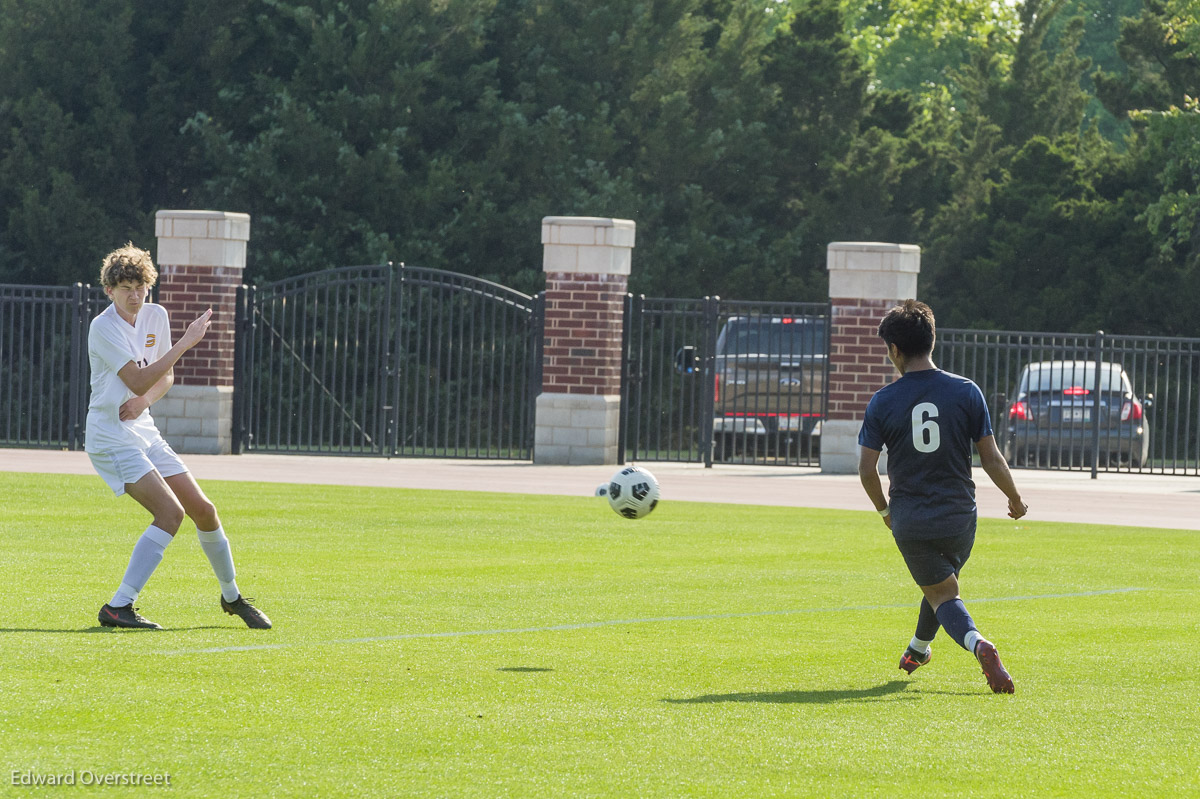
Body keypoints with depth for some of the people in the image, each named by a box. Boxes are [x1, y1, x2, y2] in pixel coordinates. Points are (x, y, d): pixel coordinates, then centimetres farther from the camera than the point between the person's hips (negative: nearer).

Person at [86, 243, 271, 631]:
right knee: (170, 512, -23)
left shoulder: (155, 316, 5)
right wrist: (186, 342, -24)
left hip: (145, 432, 8)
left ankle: (232, 597, 30)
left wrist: (145, 399, -8)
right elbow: (139, 381, -25)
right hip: (110, 436, -8)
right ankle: (117, 608, -23)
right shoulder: (104, 327, -18)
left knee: (203, 510, 8)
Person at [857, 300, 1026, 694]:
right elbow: (991, 459, -4)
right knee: (944, 578, 28)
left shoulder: (883, 402, -6)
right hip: (959, 515, 2)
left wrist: (884, 509, 15)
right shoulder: (966, 392, -5)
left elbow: (866, 471, -4)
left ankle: (977, 643, -24)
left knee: (942, 594, 5)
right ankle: (918, 650, 46)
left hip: (909, 521, -2)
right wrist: (1016, 499, 13)